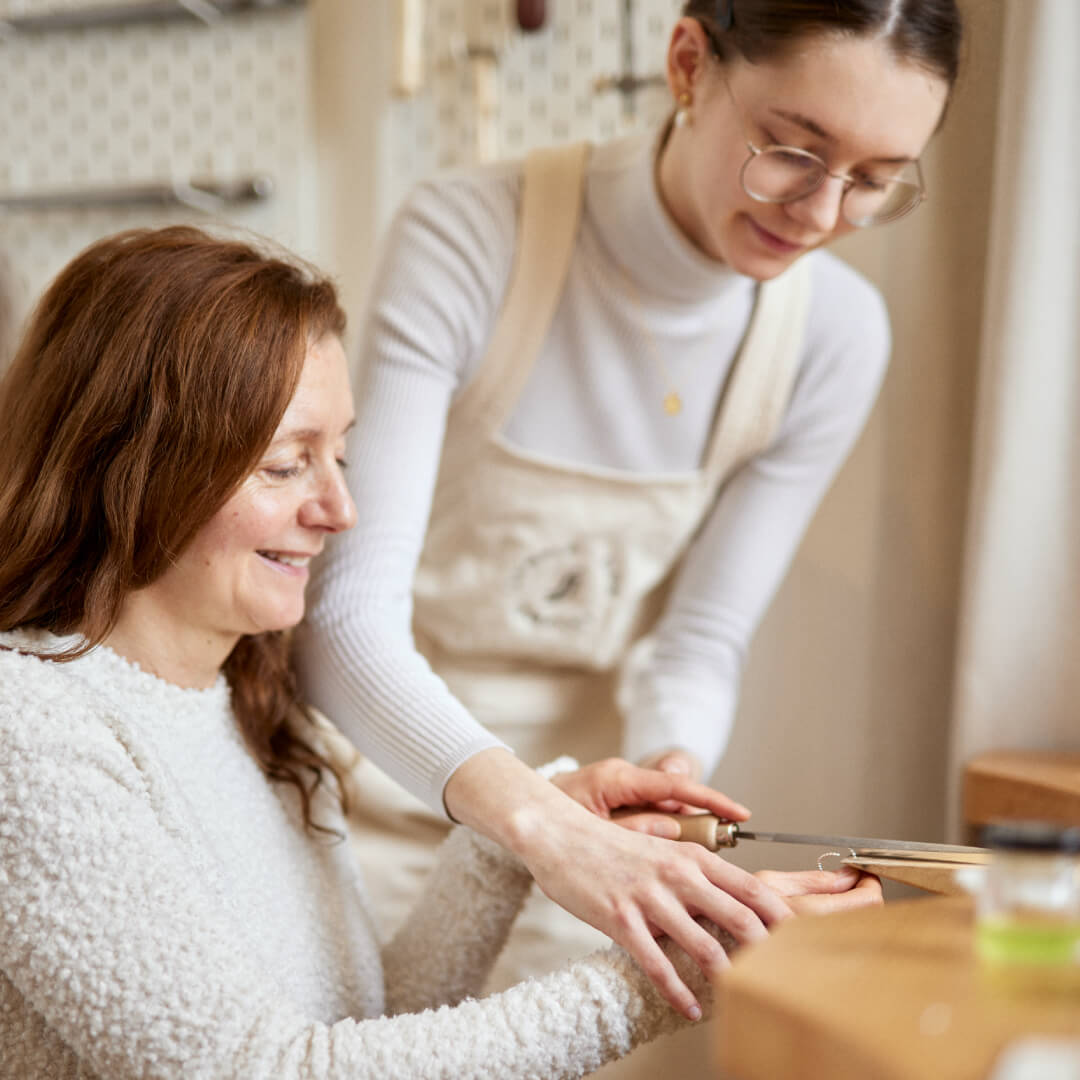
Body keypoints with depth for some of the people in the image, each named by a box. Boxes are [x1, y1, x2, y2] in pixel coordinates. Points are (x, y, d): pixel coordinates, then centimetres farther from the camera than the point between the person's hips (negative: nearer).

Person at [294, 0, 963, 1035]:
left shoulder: (835, 334, -10)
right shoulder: (469, 239, -22)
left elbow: (699, 640, -4)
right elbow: (349, 617, -28)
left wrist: (669, 770, -24)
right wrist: (543, 824, -42)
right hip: (387, 787, -2)